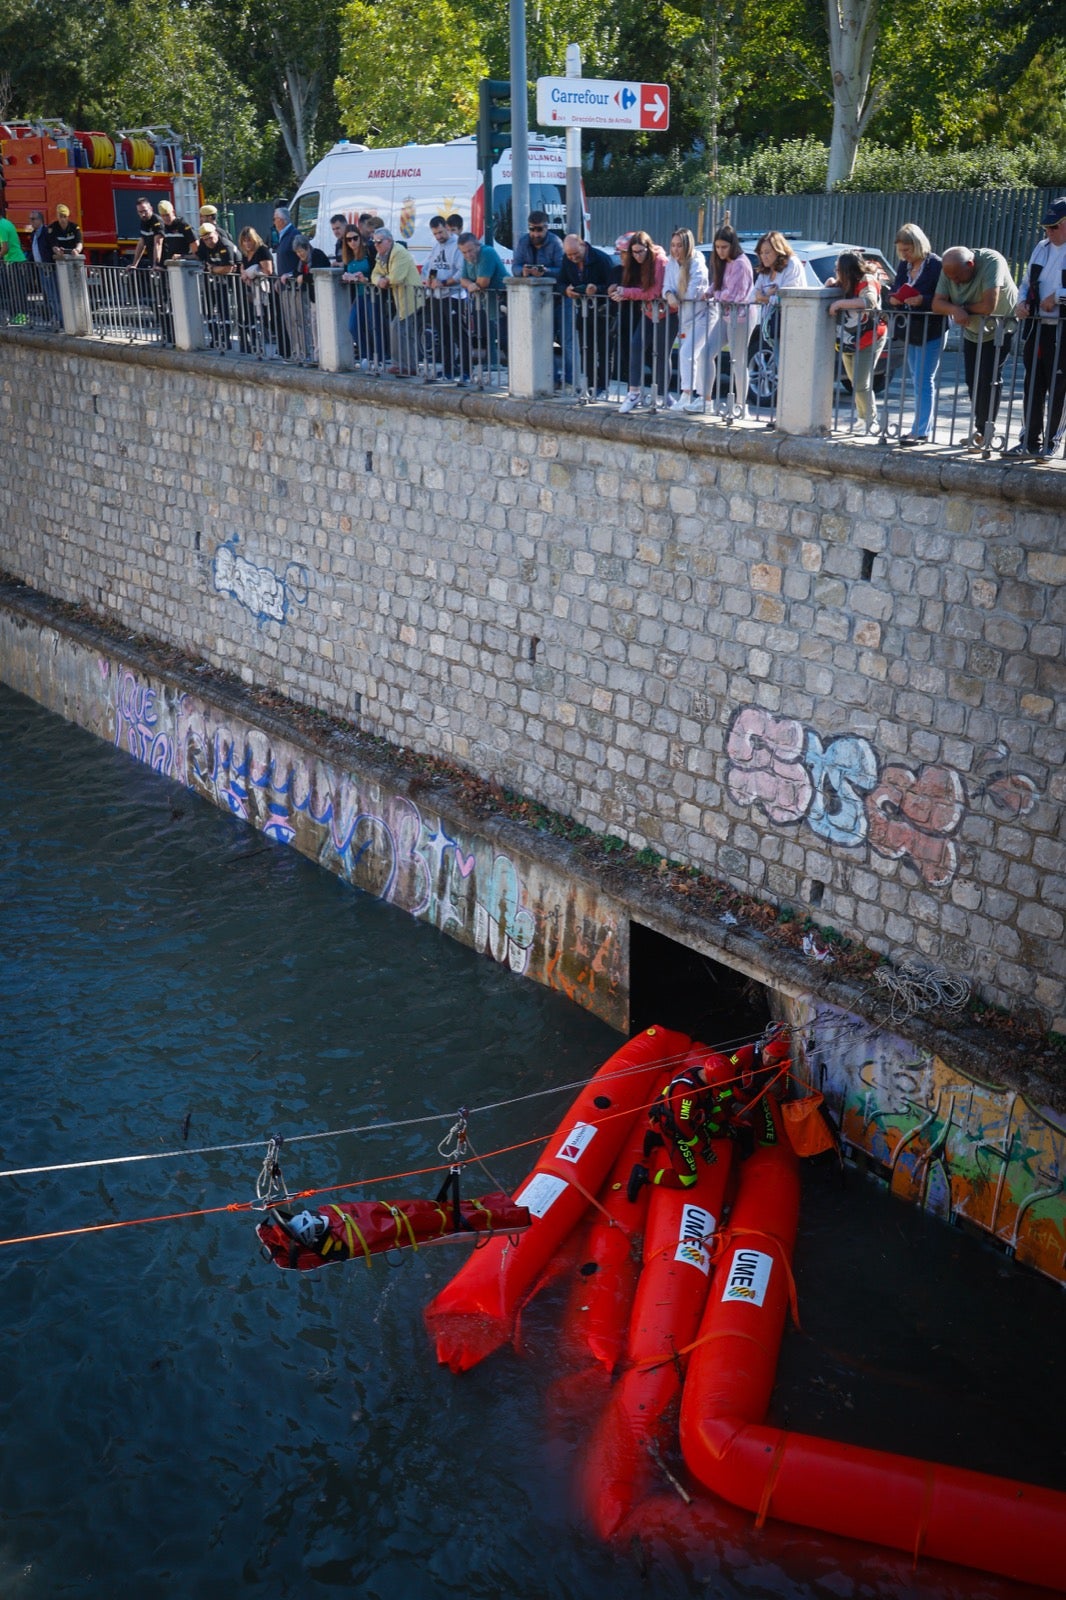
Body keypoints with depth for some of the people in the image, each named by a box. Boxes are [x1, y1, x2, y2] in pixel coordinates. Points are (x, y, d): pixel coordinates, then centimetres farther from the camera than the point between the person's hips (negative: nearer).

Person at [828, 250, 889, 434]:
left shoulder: (867, 281, -17)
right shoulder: (846, 283, 6)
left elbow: (869, 301, -36)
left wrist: (840, 303, -32)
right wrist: (831, 285, -3)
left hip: (868, 341, -8)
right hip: (848, 341, 8)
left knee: (862, 384, -11)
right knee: (855, 383, 14)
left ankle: (871, 422, 1)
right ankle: (863, 418, 26)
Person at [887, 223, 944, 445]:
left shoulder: (935, 265, -13)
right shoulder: (904, 265, 8)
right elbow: (894, 289, 15)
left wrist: (923, 300, -29)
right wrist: (893, 298, -7)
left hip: (931, 332, -8)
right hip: (911, 331, 8)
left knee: (924, 381, -8)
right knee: (917, 382, 12)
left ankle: (921, 431, -6)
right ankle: (921, 428, 19)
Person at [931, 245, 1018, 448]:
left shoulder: (991, 262, -29)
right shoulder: (949, 270, -12)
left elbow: (988, 306, -36)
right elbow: (937, 303, -15)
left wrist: (964, 307, -20)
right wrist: (955, 309, -35)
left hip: (999, 330, -6)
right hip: (972, 332, 6)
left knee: (988, 379, -12)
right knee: (972, 381, 1)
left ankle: (982, 431, -4)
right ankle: (982, 429, 11)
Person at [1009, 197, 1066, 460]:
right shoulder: (1041, 249, 13)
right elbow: (1026, 283, 22)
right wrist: (1022, 302, 3)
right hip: (1036, 327, 6)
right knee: (1033, 386, 9)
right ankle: (1030, 440, 16)